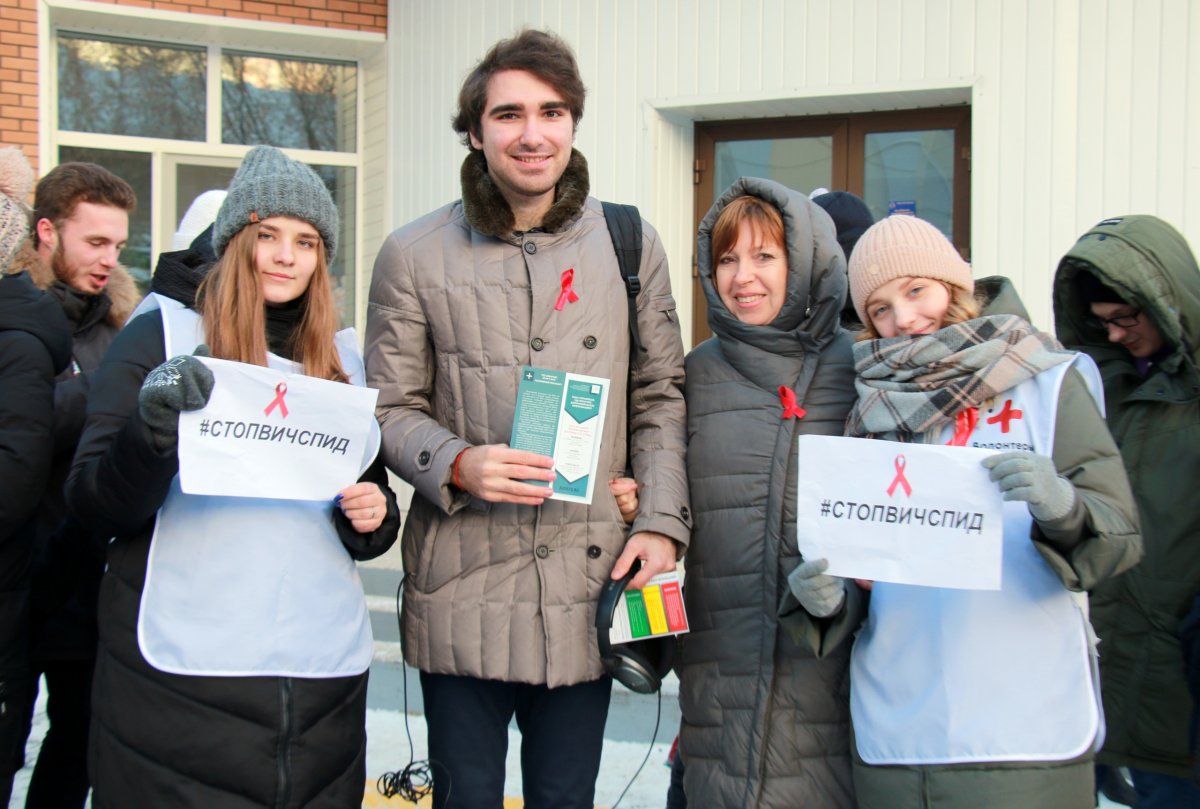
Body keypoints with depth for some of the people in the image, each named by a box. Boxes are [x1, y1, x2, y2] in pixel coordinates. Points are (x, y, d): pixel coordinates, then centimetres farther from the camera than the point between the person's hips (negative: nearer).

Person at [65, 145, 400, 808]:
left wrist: (373, 517, -1)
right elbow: (95, 504, -4)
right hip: (180, 672, -4)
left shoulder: (344, 360, 14)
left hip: (323, 670, 4)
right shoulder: (160, 336, 1)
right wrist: (152, 431, -23)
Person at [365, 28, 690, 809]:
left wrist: (661, 523, -2)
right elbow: (391, 408, 4)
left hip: (589, 586, 1)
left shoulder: (631, 244, 5)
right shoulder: (415, 255, 1)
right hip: (461, 591, -1)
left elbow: (661, 396, 9)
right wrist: (458, 464, -16)